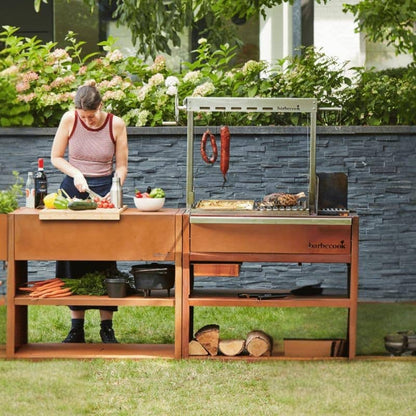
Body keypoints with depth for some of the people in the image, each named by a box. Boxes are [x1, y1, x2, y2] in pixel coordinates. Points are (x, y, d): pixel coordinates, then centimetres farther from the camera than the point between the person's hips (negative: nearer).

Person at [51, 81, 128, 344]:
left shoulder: (116, 124, -8)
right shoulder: (69, 120, -7)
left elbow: (121, 166, 0)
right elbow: (56, 157, 3)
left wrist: (114, 191, -16)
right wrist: (76, 174, -13)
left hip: (104, 190, -1)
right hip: (73, 189, 1)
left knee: (105, 257, -5)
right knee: (73, 258, 0)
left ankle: (107, 327, 3)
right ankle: (77, 328, 7)